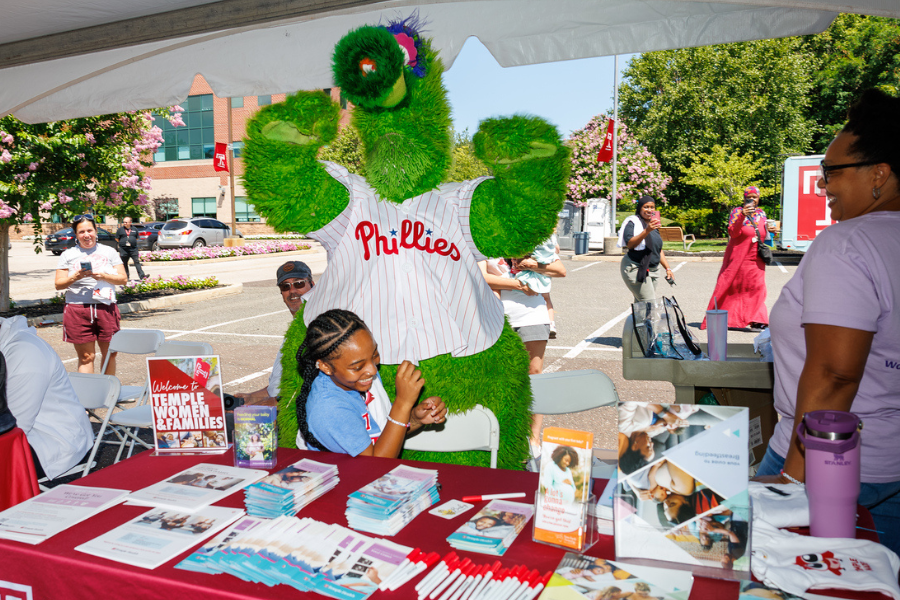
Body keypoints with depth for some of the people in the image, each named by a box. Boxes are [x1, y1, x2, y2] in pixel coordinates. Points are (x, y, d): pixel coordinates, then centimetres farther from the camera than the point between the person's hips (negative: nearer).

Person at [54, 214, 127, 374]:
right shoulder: (68, 255, 10)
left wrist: (103, 276, -11)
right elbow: (58, 284, 7)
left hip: (106, 308, 1)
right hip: (78, 310, -1)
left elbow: (123, 279, 7)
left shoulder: (109, 252, 12)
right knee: (86, 357, -1)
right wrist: (75, 277, -12)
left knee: (110, 354, 5)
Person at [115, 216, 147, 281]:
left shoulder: (134, 230, 10)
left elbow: (136, 238, 20)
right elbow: (117, 239, 9)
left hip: (133, 249, 0)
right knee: (124, 264, 7)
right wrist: (123, 242, 8)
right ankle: (126, 277, 17)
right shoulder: (120, 229, 4)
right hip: (123, 250, 0)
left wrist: (132, 242, 10)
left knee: (137, 262, -8)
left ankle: (142, 276, -13)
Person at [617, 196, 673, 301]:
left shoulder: (654, 225, 19)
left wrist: (667, 268, 18)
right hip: (636, 269, -7)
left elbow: (659, 250, 24)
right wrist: (647, 231, -30)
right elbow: (630, 244, -22)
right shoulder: (632, 222, -6)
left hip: (653, 270, 7)